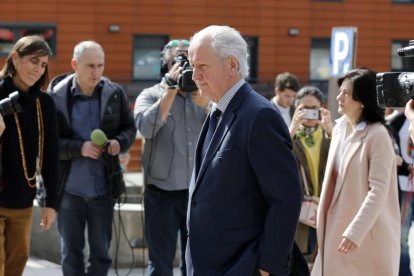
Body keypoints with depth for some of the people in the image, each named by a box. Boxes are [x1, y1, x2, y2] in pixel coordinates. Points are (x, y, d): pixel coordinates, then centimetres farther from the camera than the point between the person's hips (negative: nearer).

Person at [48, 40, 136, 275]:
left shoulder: (115, 93, -2)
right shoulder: (57, 96, -8)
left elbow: (130, 128, 10)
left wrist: (120, 142, -12)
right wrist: (79, 148, -20)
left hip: (103, 188, 2)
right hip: (69, 189, -1)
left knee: (101, 254, 11)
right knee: (71, 255, 10)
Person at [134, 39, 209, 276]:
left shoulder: (205, 96, 9)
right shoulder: (151, 95, 2)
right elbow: (146, 128, -18)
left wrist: (206, 103, -18)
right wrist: (171, 90, -16)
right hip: (163, 193, -3)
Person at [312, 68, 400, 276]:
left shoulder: (377, 135, -15)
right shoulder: (339, 129, 7)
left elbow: (379, 191, -19)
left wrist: (355, 232, -25)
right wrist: (322, 217, 12)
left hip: (367, 232, -7)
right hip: (336, 227, 7)